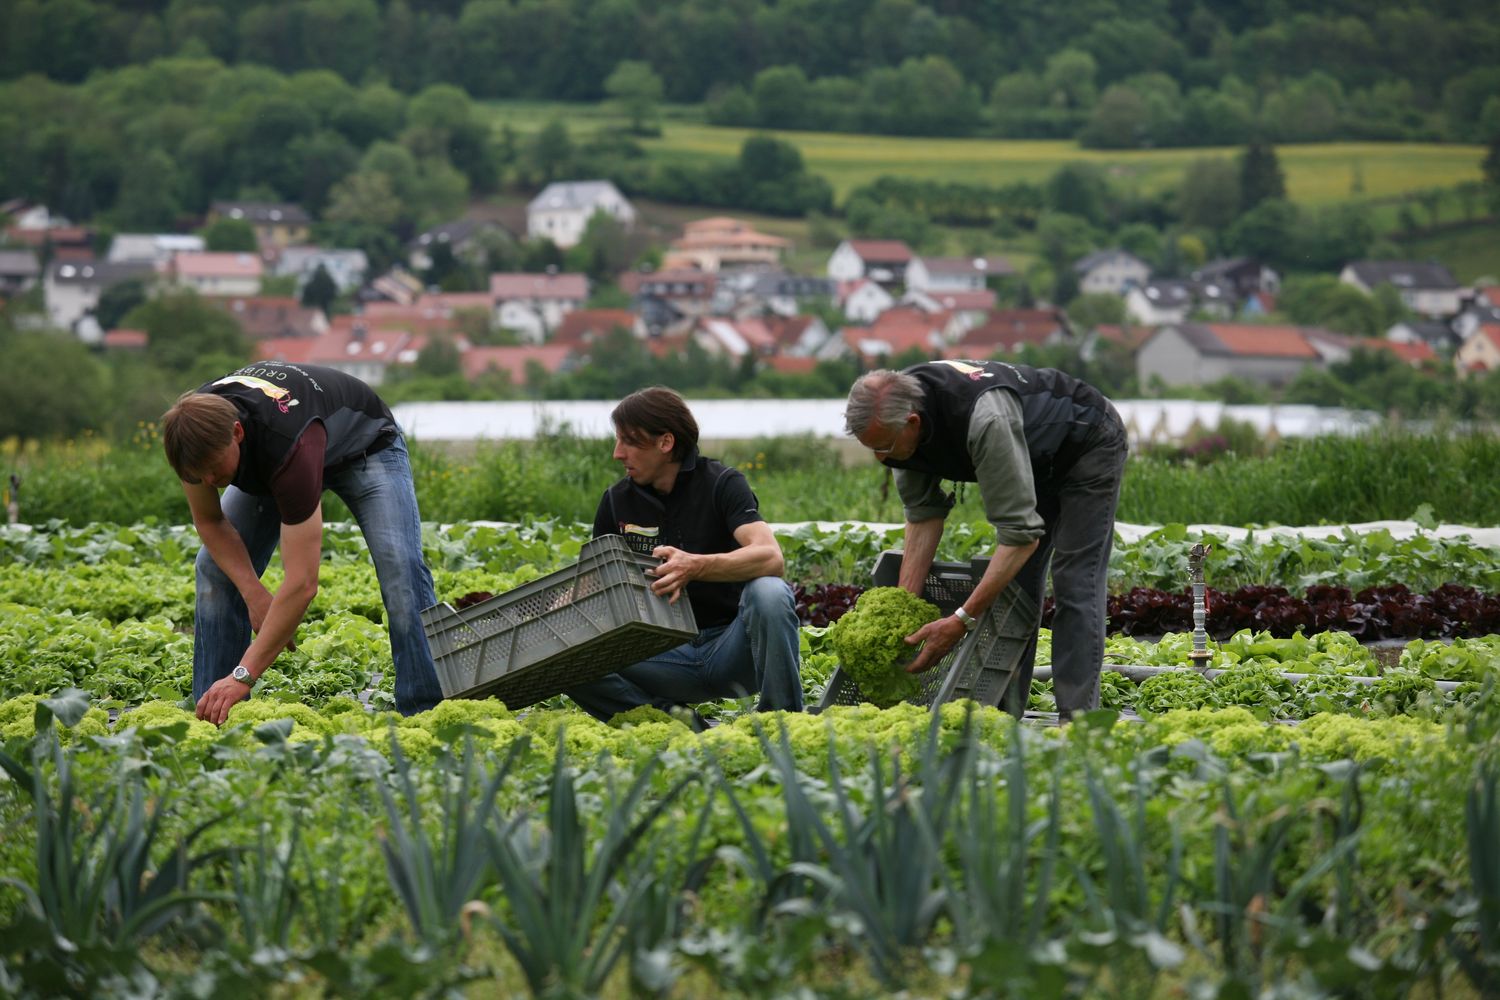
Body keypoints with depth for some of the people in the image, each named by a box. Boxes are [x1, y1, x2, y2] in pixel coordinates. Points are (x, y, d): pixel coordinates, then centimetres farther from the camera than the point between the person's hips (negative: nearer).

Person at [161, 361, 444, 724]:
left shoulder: (288, 448, -47)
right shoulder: (196, 432, -32)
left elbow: (302, 581, -48)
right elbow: (209, 521, -12)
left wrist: (243, 676, -49)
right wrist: (254, 595, -27)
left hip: (365, 445, -6)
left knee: (399, 566, -27)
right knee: (215, 568, -9)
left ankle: (424, 711, -23)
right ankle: (212, 711, -2)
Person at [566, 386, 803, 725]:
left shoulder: (721, 484, -8)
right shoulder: (617, 500, 5)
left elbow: (771, 557, -25)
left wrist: (696, 566, -41)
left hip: (731, 646, -3)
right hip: (668, 653, 3)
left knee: (769, 593, -36)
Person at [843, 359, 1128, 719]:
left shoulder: (984, 420, -45)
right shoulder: (893, 414, -20)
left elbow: (1021, 534, -41)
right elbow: (923, 513, -9)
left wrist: (961, 621, -41)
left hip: (1089, 446, -8)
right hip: (1036, 457, 8)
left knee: (1075, 585, -15)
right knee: (1013, 584, 3)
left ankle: (1076, 719, -17)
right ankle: (1005, 713, 6)